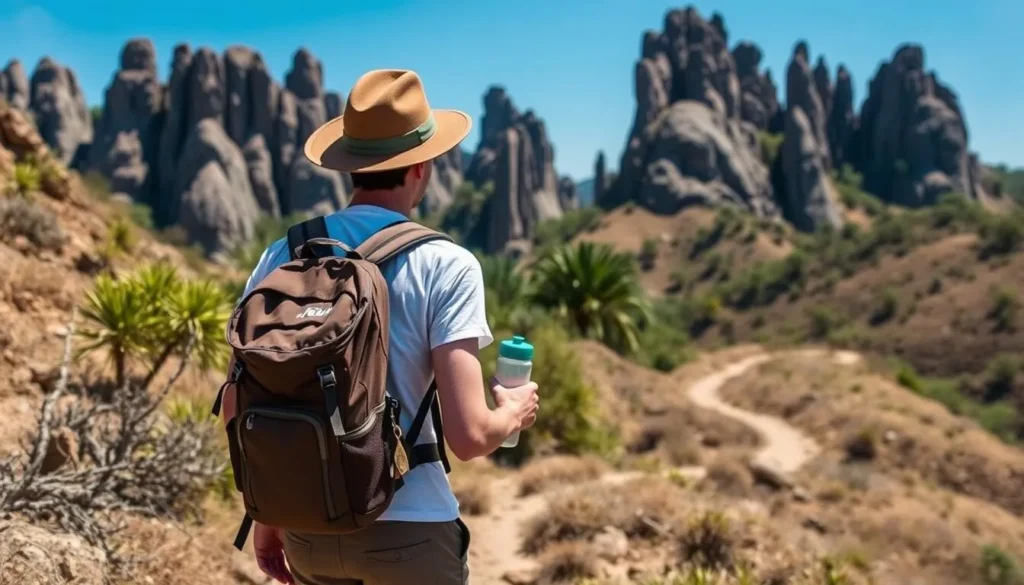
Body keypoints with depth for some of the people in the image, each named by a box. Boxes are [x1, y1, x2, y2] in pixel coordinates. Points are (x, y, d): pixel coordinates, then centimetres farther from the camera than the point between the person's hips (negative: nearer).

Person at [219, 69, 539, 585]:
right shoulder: (445, 267, -13)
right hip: (409, 530, -4)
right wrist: (514, 413, 3)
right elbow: (468, 435, -19)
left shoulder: (282, 257, -1)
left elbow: (238, 409, 2)